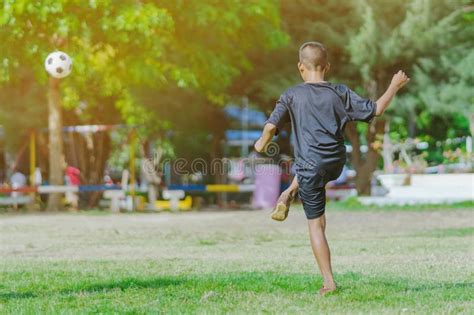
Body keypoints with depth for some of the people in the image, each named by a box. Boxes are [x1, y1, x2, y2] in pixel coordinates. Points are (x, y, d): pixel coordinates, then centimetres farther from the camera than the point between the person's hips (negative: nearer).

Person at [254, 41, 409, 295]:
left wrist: (262, 143, 9)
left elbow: (271, 126, -13)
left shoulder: (292, 95, -5)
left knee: (316, 224, 5)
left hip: (311, 167, -3)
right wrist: (395, 86, 18)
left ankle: (328, 282, 1)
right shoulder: (340, 93, 0)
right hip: (336, 164, 3)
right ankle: (288, 196, 22)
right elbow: (374, 110, 4)